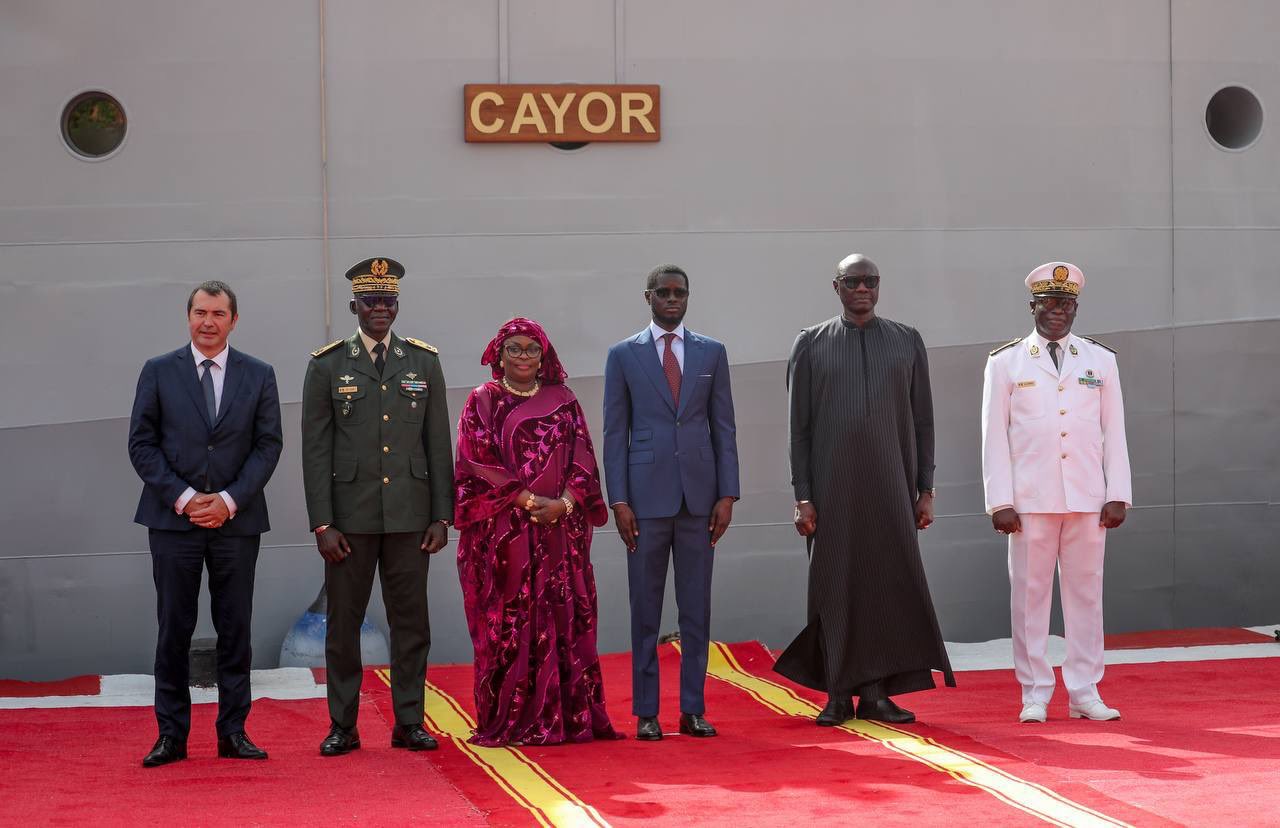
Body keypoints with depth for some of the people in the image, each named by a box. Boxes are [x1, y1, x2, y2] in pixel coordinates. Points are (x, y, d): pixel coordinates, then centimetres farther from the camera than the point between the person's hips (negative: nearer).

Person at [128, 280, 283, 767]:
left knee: (235, 630, 3)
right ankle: (172, 734, 7)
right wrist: (183, 498, -9)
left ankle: (233, 732, 10)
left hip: (236, 521, 1)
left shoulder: (258, 376, 7)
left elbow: (268, 445, 3)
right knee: (174, 630, 1)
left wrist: (230, 500, -9)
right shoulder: (159, 373, 5)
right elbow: (141, 444, 2)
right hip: (173, 520, -1)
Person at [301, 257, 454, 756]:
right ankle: (342, 727, 12)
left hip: (409, 517, 2)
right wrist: (322, 523, -6)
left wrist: (442, 517, 2)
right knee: (343, 622, 3)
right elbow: (316, 450, 0)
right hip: (350, 517, -1)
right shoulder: (327, 366, 2)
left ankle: (409, 723, 14)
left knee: (411, 622, 5)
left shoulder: (424, 362, 8)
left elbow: (439, 445, 8)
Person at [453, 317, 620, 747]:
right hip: (502, 532, -2)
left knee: (564, 621, 0)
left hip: (560, 530, 3)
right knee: (508, 625, -3)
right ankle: (509, 723, 1)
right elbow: (477, 463, -4)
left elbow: (583, 460, 7)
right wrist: (527, 500, -13)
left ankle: (569, 718, 3)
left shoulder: (563, 402, 12)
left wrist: (564, 503, -11)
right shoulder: (482, 402, 5)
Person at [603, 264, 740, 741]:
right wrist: (618, 500, -5)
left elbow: (724, 427, 8)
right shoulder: (624, 355, 4)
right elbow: (615, 433, 2)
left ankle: (693, 709, 10)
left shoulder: (712, 352, 8)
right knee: (646, 608, 2)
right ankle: (646, 713, 6)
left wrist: (727, 494, 0)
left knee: (697, 607, 4)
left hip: (699, 495, 2)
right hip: (646, 495, -2)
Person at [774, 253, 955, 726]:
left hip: (890, 485, 1)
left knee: (891, 582, -2)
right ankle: (839, 695, 10)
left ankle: (875, 693, 4)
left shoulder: (907, 342, 8)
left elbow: (922, 421, 8)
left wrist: (925, 490, 2)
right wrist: (801, 496, -5)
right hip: (833, 487, -1)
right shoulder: (811, 345, 4)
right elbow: (799, 426, 2)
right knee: (836, 588, 2)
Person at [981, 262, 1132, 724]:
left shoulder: (1101, 360, 9)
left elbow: (1114, 431, 8)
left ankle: (1084, 692, 12)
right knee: (1029, 595, 1)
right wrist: (1000, 502, -5)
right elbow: (994, 437, 2)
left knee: (1086, 594, 5)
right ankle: (1035, 695, 8)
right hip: (1030, 502, -2)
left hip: (1088, 500, 2)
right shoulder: (1005, 363, 4)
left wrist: (1118, 495, 1)